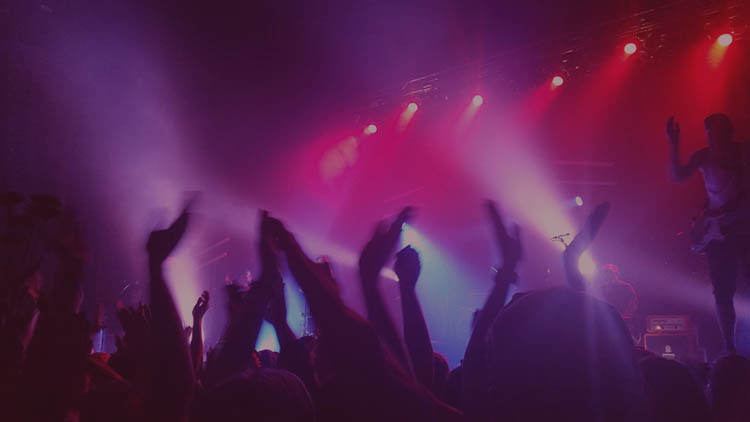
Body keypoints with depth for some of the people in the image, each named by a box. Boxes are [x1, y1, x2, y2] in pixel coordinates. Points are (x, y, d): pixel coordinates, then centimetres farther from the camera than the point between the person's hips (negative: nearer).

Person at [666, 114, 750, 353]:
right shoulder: (704, 157, 2)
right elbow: (677, 176, -9)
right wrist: (673, 144, -18)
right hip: (718, 229, 2)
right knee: (723, 293, 3)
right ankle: (730, 348, 10)